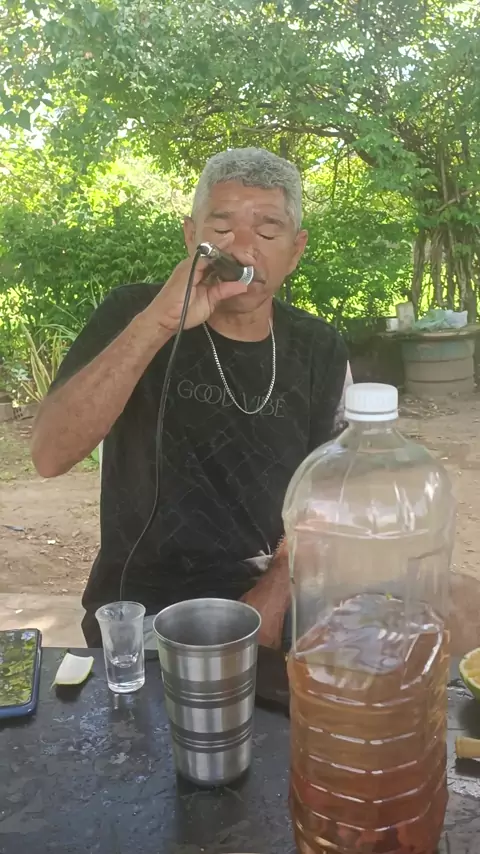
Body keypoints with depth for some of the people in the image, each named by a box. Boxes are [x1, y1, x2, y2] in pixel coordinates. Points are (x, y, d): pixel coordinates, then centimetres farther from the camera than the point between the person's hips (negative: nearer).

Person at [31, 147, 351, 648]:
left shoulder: (319, 351, 0)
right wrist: (157, 323, -30)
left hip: (264, 601, 2)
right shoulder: (132, 313, -8)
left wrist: (274, 596, -11)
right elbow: (49, 456, -21)